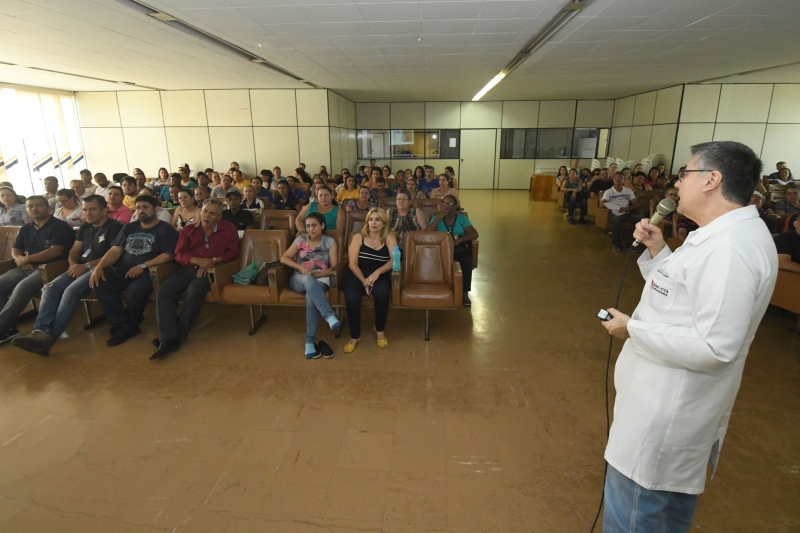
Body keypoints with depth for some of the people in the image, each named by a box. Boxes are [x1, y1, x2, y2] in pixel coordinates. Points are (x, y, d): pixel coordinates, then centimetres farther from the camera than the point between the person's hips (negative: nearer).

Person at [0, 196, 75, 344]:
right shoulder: (26, 228, 19)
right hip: (27, 268, 8)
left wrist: (26, 259, -8)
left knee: (22, 287, -31)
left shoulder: (60, 226, -4)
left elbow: (55, 251, -15)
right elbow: (15, 250, 22)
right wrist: (20, 260, -2)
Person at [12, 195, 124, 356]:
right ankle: (41, 331, -30)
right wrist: (74, 265, -3)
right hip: (80, 268, 8)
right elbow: (74, 251, 20)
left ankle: (51, 335, -31)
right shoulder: (84, 227, 22)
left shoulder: (115, 227, -4)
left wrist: (86, 266, -17)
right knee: (50, 288, -16)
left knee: (71, 290, -30)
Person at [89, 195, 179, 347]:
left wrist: (142, 266, -20)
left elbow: (168, 255, -12)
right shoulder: (129, 228, 20)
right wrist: (99, 266, -6)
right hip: (122, 271, 6)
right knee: (99, 286, -19)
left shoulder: (165, 229, 1)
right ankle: (125, 326, -13)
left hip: (148, 272, -6)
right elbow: (115, 250, 12)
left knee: (134, 292, -33)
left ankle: (129, 324, -1)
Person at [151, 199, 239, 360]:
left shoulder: (228, 229, 8)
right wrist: (198, 261, -16)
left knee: (193, 293, -33)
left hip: (211, 271, -3)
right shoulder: (188, 229, 14)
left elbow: (233, 252, 1)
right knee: (163, 292, -24)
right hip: (187, 268, 4)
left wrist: (213, 261, -14)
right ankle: (168, 338, -29)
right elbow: (179, 254, 4)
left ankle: (177, 337, -22)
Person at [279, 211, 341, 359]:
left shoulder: (330, 242, 7)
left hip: (320, 279, -1)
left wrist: (316, 273, -15)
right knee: (309, 280, -38)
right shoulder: (301, 239, 12)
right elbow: (283, 258, 7)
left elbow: (334, 267, 1)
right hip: (299, 280, 1)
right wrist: (300, 267, -10)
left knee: (311, 296, -37)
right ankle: (329, 316, -49)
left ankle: (310, 341, -36)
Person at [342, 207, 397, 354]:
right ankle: (355, 336, -11)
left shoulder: (389, 237, 7)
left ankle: (380, 330, -6)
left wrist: (377, 272, -23)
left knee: (382, 293, -34)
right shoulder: (358, 237, 5)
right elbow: (352, 264, -4)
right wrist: (364, 280, -20)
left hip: (380, 276, 0)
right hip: (358, 275, 0)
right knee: (351, 297, -32)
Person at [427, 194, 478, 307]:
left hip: (460, 248, 0)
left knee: (467, 261, -33)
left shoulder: (462, 218, 9)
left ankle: (465, 293, -20)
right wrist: (439, 217, -11)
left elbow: (474, 234, -4)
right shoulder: (436, 218, 9)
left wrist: (460, 239, -21)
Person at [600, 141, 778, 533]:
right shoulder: (723, 234, 8)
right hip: (669, 403, 10)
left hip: (668, 414, -10)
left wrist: (632, 329, -20)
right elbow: (680, 299, 15)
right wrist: (657, 251, 4)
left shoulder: (729, 247, -26)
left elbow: (714, 347, -29)